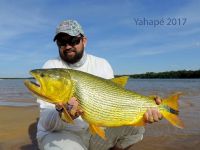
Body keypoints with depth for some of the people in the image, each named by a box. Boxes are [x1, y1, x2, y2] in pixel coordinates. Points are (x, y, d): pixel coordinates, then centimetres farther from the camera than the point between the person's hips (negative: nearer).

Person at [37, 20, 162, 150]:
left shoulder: (102, 64, -3)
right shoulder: (51, 67, -12)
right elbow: (46, 122, -19)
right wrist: (63, 115, -42)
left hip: (95, 129, 3)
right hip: (58, 133, -2)